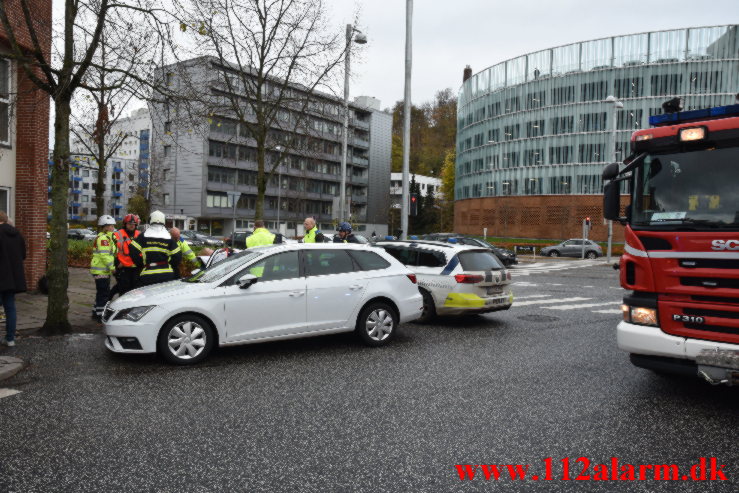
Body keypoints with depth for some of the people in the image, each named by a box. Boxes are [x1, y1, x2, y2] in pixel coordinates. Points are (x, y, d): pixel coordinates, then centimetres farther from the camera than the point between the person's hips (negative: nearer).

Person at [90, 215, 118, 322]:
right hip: (100, 271, -11)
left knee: (101, 293, 17)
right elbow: (104, 255, -23)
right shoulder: (103, 238, -15)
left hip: (104, 270, 11)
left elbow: (110, 254, 25)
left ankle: (96, 313, 26)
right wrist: (112, 267, -22)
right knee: (104, 294, -8)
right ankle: (100, 315, -4)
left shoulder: (107, 237, 20)